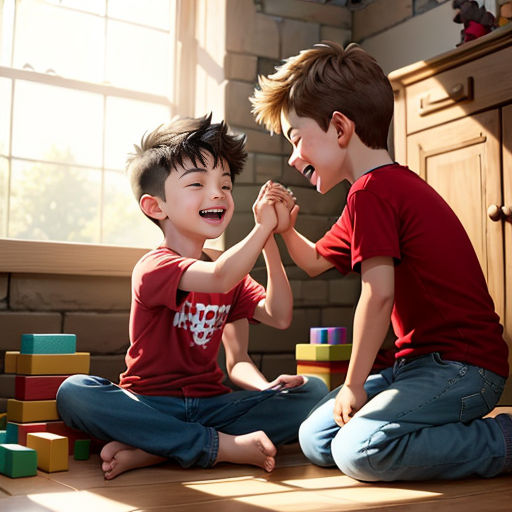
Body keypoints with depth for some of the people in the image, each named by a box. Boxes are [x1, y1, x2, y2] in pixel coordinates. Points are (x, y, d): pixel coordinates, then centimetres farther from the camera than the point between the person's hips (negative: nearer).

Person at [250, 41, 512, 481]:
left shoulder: (373, 190, -16)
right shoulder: (391, 185, 17)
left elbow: (378, 295, -23)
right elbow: (315, 261, 28)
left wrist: (354, 386, -13)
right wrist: (285, 229, 9)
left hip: (463, 365, -10)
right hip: (424, 361, 10)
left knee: (360, 450, -27)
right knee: (316, 440, 5)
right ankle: (450, 431, 9)